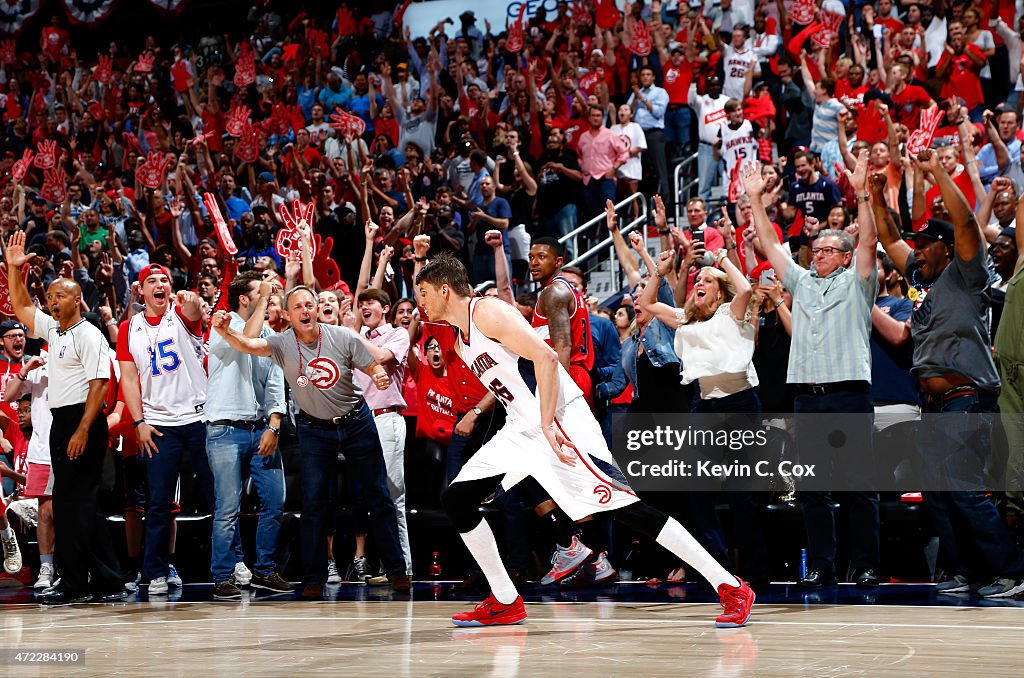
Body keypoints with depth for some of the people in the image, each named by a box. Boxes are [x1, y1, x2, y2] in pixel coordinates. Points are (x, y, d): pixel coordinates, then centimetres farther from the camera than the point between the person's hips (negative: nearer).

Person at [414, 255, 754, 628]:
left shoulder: (488, 311, -11)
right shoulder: (462, 345, 17)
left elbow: (545, 356, -21)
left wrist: (547, 424, -24)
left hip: (560, 420, -10)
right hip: (522, 428, 10)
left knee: (624, 506, -14)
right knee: (456, 499, 2)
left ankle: (731, 588, -13)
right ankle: (505, 602, 7)